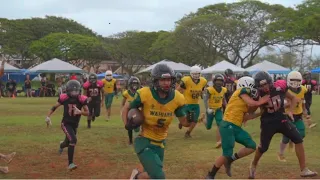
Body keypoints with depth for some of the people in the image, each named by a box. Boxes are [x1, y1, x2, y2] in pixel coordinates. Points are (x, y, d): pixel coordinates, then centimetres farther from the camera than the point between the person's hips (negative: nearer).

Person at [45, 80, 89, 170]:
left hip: (75, 125, 4)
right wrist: (48, 117, -9)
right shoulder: (64, 98, -13)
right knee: (73, 140, -25)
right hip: (66, 123, -4)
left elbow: (87, 113, -9)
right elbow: (54, 107, -1)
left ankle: (62, 145, 62)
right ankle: (70, 163, -18)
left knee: (68, 142, 21)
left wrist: (80, 112, -29)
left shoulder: (82, 99, -11)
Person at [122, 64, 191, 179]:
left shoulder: (177, 98, -9)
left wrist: (190, 119, -21)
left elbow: (183, 122, 1)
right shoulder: (145, 94, -19)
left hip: (160, 143, 5)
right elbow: (127, 108, -3)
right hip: (144, 142, -5)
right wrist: (127, 124, -19)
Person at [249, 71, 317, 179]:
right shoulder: (259, 95, -15)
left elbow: (293, 98, 4)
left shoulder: (279, 87, -12)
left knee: (298, 140, -8)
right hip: (268, 122, -2)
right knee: (263, 148, 5)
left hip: (281, 119, 2)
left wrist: (290, 111, -8)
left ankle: (304, 170, 0)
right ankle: (253, 166, 35)